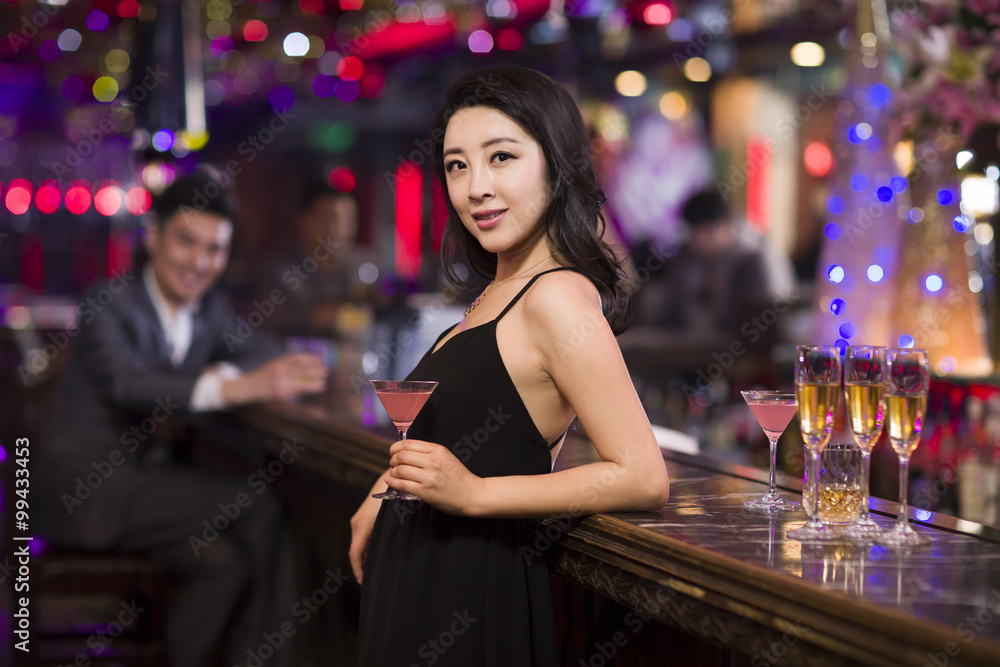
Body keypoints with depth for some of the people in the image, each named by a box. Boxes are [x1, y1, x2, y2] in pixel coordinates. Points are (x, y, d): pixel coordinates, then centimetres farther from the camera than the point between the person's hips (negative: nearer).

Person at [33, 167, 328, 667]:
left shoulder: (208, 308, 8)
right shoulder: (110, 307, -15)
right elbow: (125, 383, -33)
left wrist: (220, 374, -18)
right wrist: (236, 387, -49)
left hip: (146, 479, 6)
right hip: (85, 488, -6)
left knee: (225, 559, -23)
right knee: (259, 510, -21)